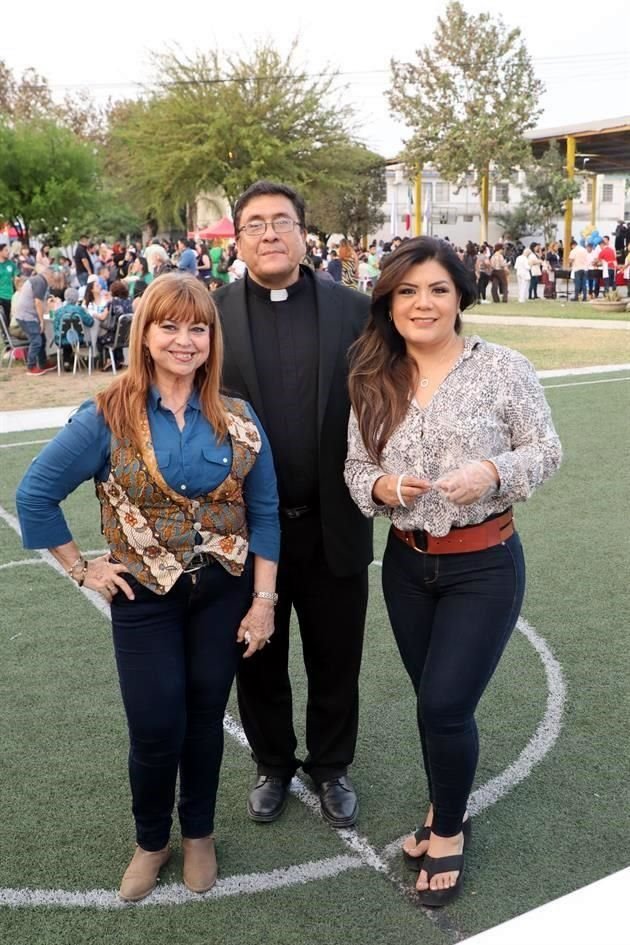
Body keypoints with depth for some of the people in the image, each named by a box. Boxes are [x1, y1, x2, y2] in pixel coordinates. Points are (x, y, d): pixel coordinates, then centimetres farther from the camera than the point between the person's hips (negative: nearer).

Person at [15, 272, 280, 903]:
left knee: (204, 718, 14)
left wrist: (263, 599, -3)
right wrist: (82, 570, -4)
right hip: (145, 598, -2)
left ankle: (198, 833, 39)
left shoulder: (238, 419, -4)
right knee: (156, 729, 5)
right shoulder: (108, 416, -12)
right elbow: (34, 494, -6)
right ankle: (151, 840, 34)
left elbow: (264, 512, 0)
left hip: (225, 591, 2)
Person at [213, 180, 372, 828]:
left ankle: (330, 766, 40)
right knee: (258, 661, 18)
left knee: (335, 661, 15)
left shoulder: (354, 311, -1)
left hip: (334, 526, 0)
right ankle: (272, 764, 42)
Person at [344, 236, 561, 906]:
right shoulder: (375, 381, 0)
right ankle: (443, 811, 42)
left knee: (445, 705, -5)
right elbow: (355, 466, 5)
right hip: (406, 562, 4)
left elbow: (546, 452, -5)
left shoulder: (504, 369, -10)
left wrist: (493, 472, -23)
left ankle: (448, 830, 23)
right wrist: (381, 487, -17)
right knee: (434, 702, 17)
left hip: (483, 565, -4)